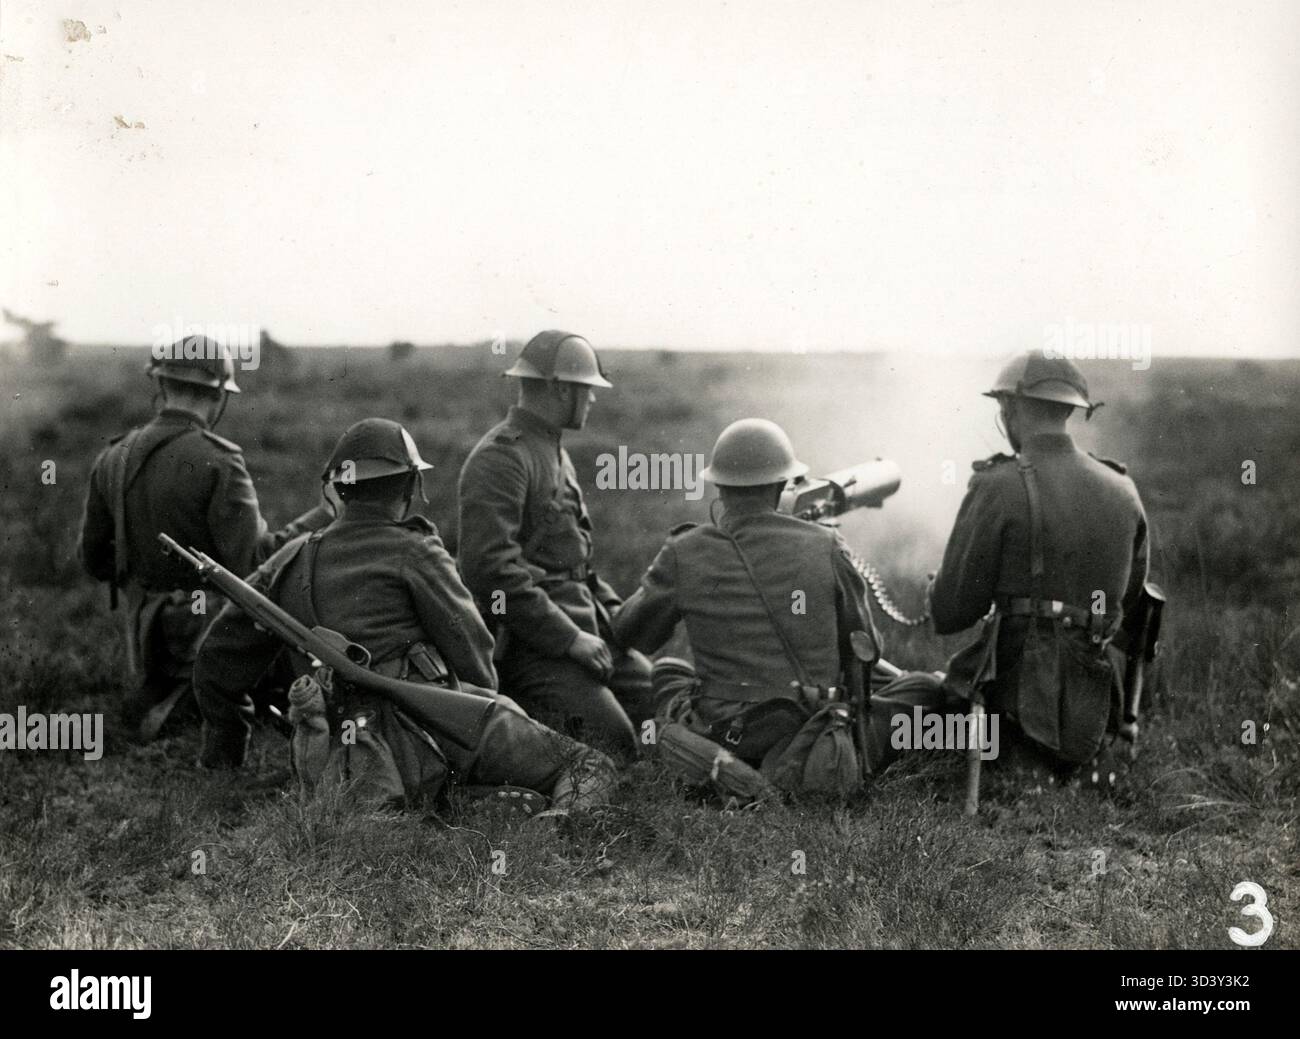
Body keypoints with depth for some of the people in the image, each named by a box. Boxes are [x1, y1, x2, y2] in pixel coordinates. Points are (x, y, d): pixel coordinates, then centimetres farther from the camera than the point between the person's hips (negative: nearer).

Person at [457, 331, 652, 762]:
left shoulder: (556, 453, 21)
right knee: (612, 743, -23)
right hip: (529, 640, -10)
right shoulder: (500, 458, -12)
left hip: (580, 625, 10)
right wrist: (568, 637, -21)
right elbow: (490, 568, -22)